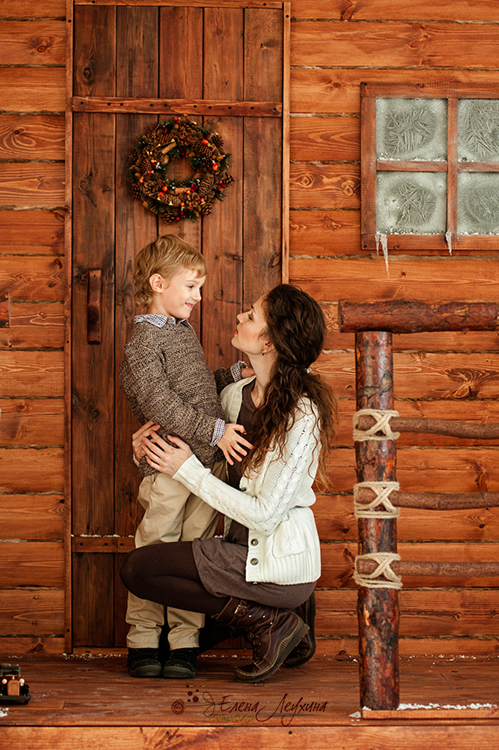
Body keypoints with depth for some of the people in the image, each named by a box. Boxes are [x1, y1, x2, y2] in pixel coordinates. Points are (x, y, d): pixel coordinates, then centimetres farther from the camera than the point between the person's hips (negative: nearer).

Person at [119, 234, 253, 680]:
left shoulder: (185, 331, 18)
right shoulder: (144, 340, -9)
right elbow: (161, 404, -19)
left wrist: (236, 375, 18)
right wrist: (214, 429, -22)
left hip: (209, 461, 7)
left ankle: (185, 640, 12)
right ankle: (143, 640, 10)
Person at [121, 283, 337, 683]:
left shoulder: (302, 416, -21)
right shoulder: (236, 395, 3)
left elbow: (264, 515, -22)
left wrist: (188, 470, -18)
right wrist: (148, 449, -6)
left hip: (279, 561, -8)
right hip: (245, 546, 8)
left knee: (137, 569, -12)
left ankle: (268, 622, -6)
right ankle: (283, 614, 15)